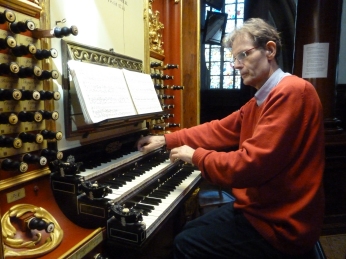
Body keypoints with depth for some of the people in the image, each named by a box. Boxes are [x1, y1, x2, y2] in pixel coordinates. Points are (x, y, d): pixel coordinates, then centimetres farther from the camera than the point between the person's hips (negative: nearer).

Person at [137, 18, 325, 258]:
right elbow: (219, 130, 11)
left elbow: (248, 165, -30)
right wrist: (166, 140, 10)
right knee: (189, 231, 15)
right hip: (262, 208, 9)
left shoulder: (292, 92, -24)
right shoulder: (261, 100, 9)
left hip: (279, 227, -9)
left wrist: (196, 155, -14)